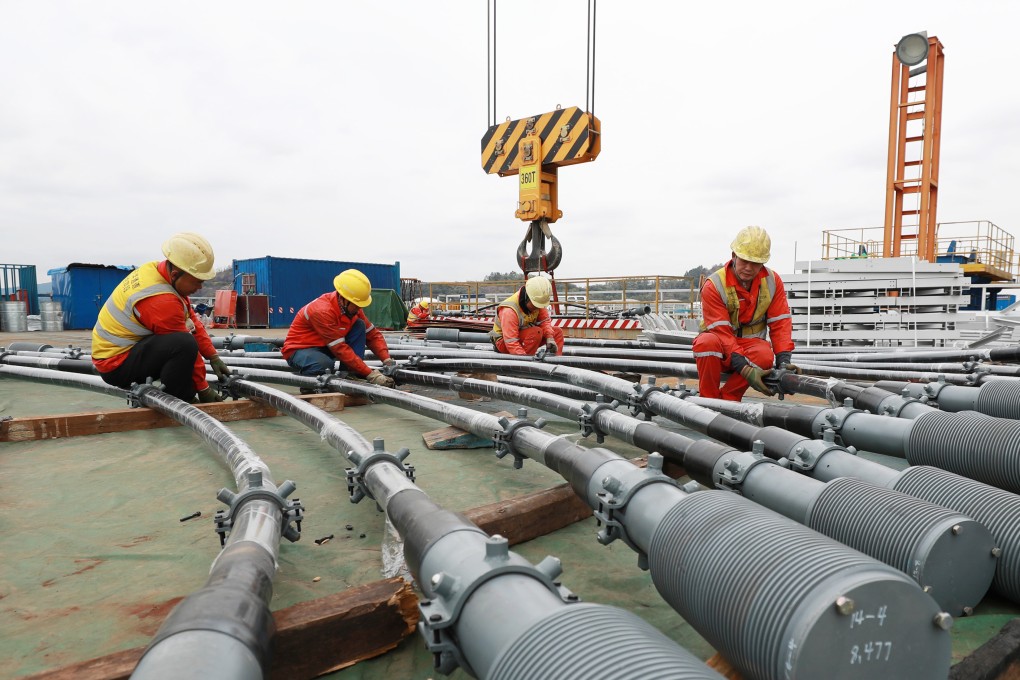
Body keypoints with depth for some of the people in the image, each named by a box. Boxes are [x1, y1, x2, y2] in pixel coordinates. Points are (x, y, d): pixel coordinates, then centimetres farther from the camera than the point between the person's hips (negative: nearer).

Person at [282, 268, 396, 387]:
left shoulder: (352, 307, -8)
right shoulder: (322, 311, -30)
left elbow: (373, 334, -3)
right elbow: (340, 349, -33)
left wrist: (387, 360, -21)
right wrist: (370, 374, -35)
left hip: (325, 348, 7)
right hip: (300, 349, -7)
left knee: (359, 325, -13)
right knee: (325, 364, -42)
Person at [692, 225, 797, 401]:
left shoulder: (773, 281, -4)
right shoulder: (714, 286, -18)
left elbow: (780, 323, -6)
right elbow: (722, 333, -25)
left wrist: (784, 360, -23)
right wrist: (746, 370, -37)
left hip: (750, 343, 3)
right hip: (720, 346, -3)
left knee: (765, 355, -33)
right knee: (707, 342, -38)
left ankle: (727, 399, -18)